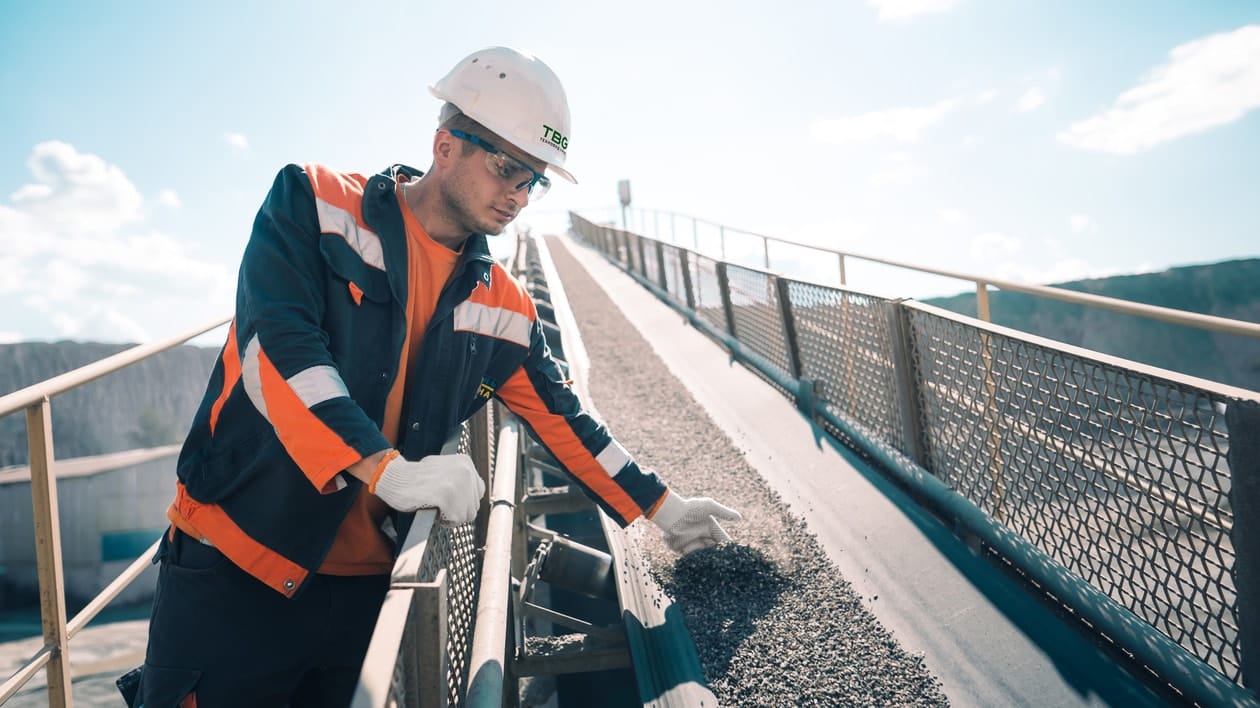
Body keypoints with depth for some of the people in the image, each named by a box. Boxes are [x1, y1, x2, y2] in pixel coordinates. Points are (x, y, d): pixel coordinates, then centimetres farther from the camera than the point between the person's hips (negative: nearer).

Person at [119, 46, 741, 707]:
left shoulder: (503, 307, 4)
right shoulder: (314, 204, -7)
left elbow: (563, 420, 11)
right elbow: (275, 349, -20)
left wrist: (663, 508, 13)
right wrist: (389, 470, -29)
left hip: (370, 585, 4)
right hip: (235, 563, -3)